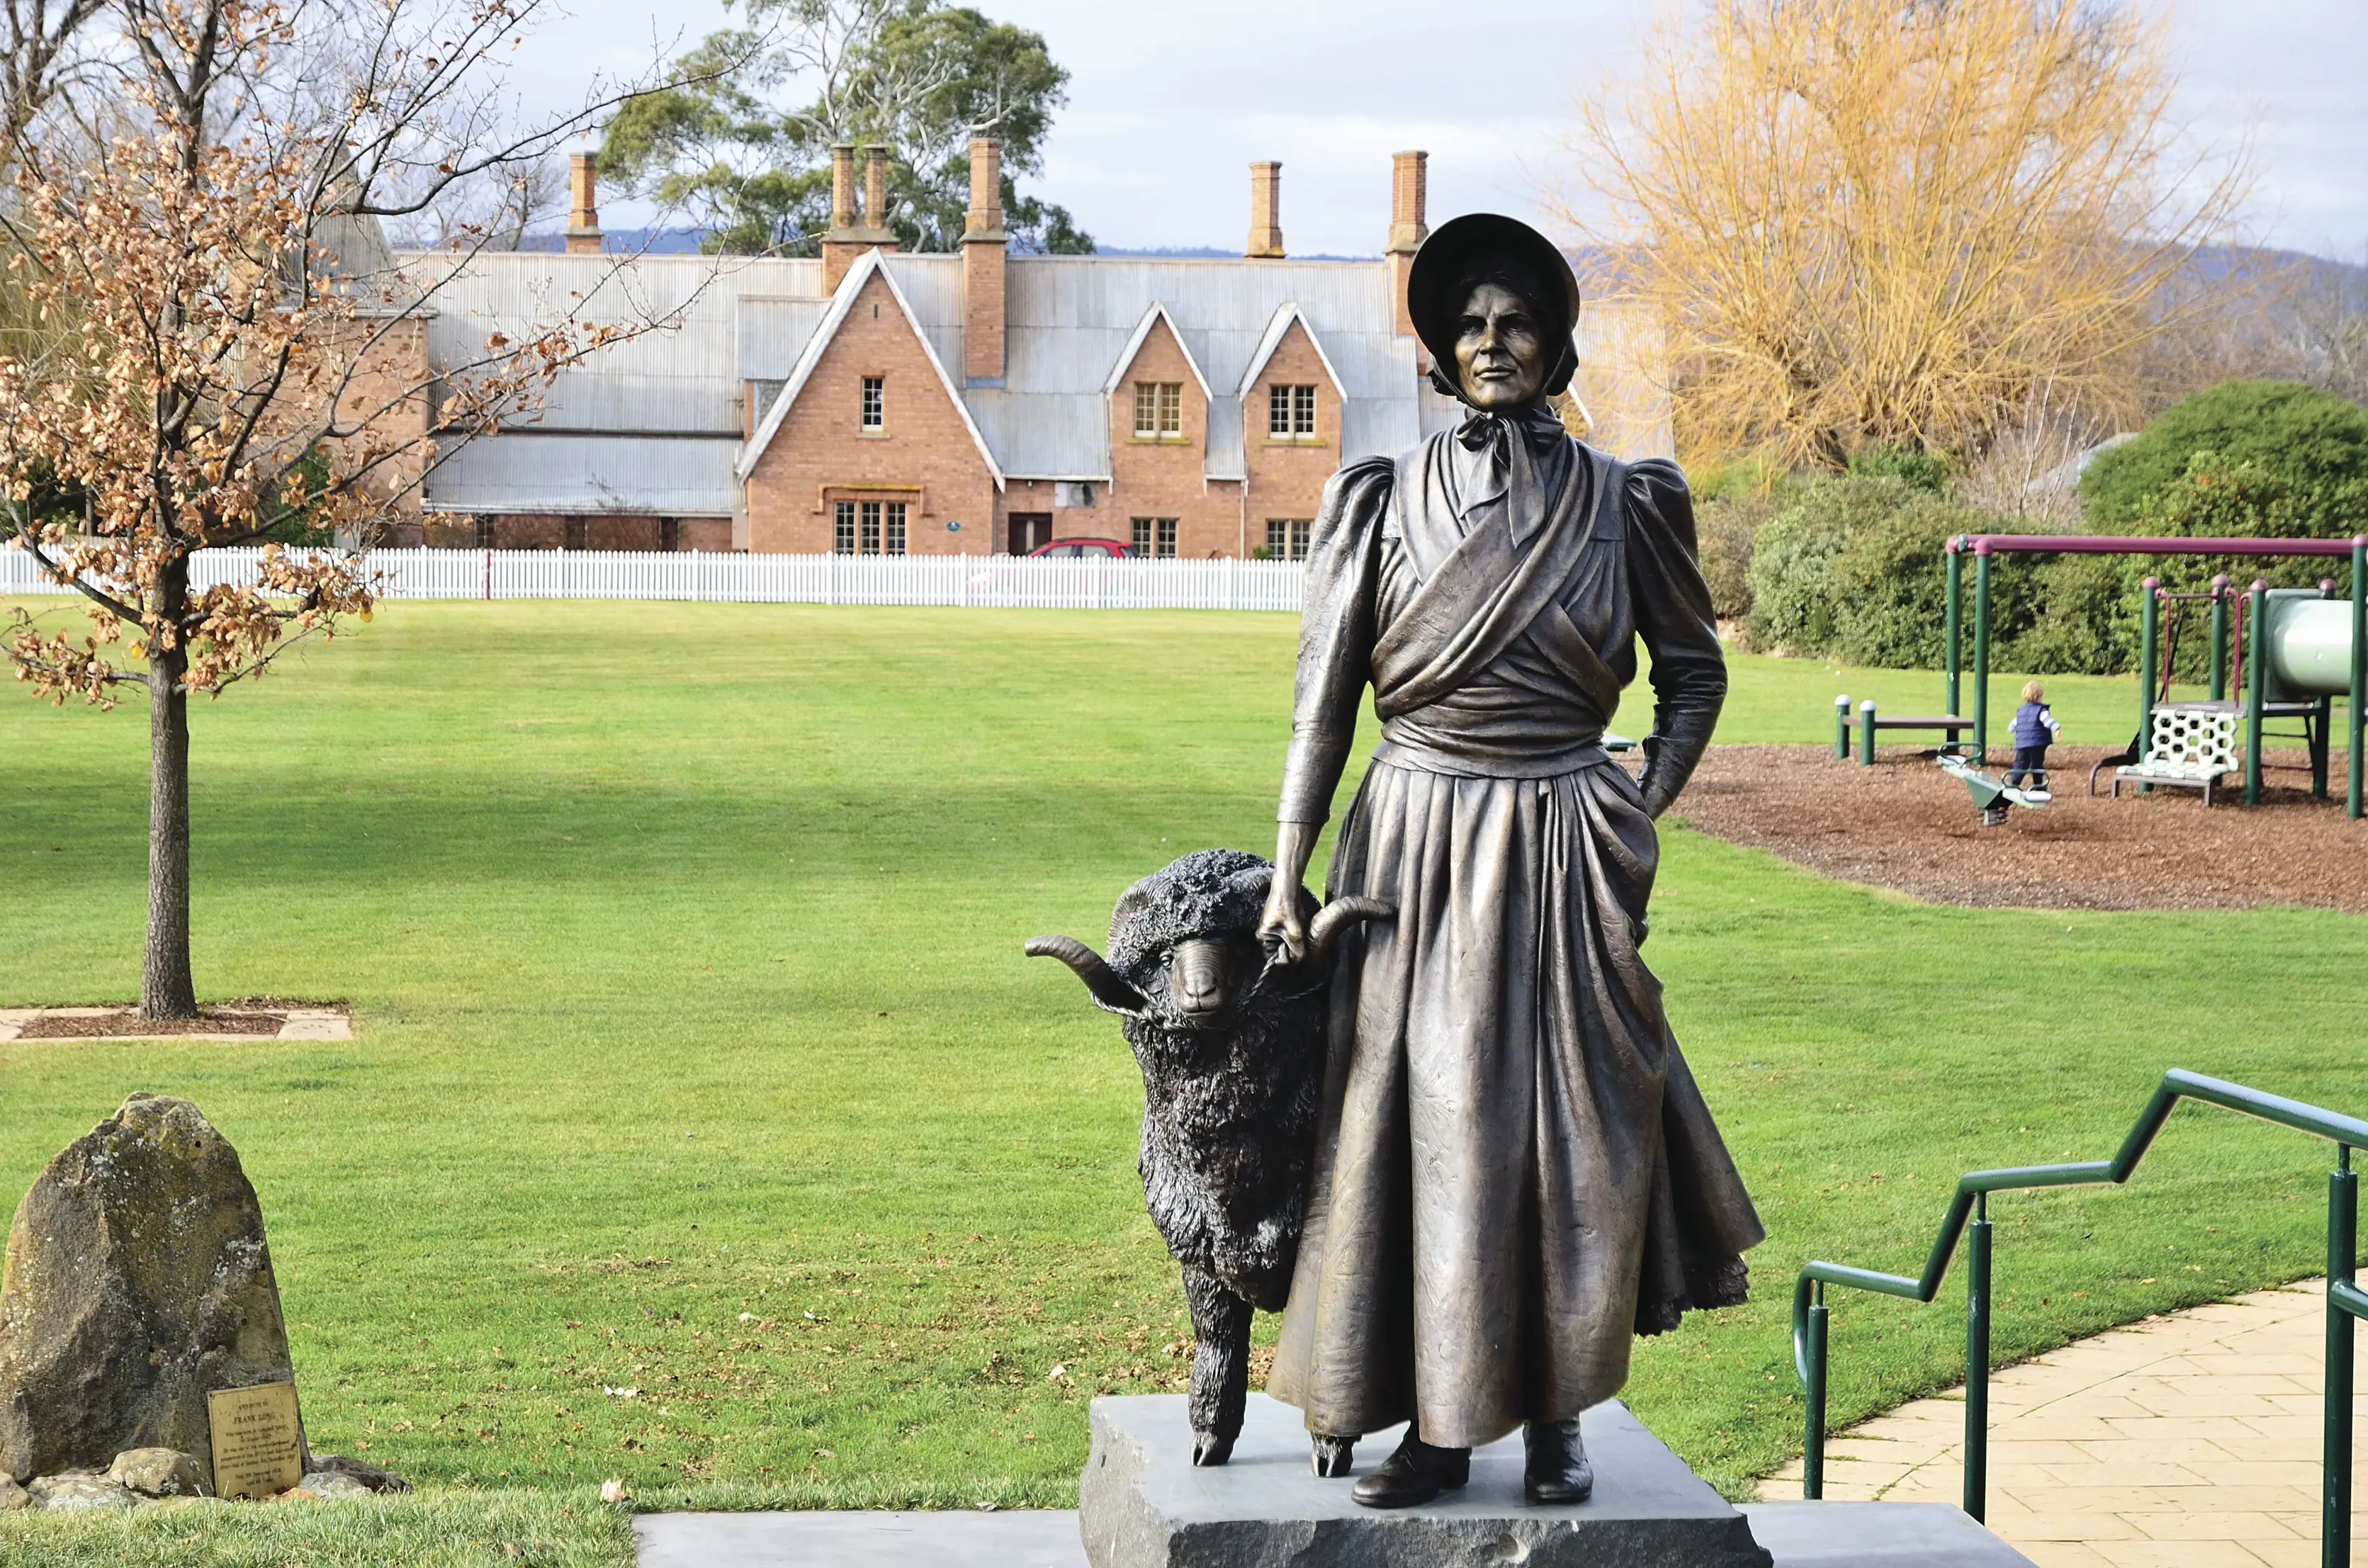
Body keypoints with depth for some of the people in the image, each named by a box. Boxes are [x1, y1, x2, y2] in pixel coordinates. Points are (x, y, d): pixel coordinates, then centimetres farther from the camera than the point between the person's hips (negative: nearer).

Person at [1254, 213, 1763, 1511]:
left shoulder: (1620, 503, 3)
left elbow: (1693, 676, 12)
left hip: (1565, 853, 0)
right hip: (1419, 846, 0)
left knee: (1572, 1128, 3)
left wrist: (1639, 821, 0)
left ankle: (1556, 1417, 16)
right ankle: (1440, 1422, 11)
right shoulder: (1386, 501, 3)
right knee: (1422, 1122, 1)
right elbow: (1323, 700, 4)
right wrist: (1289, 874, -1)